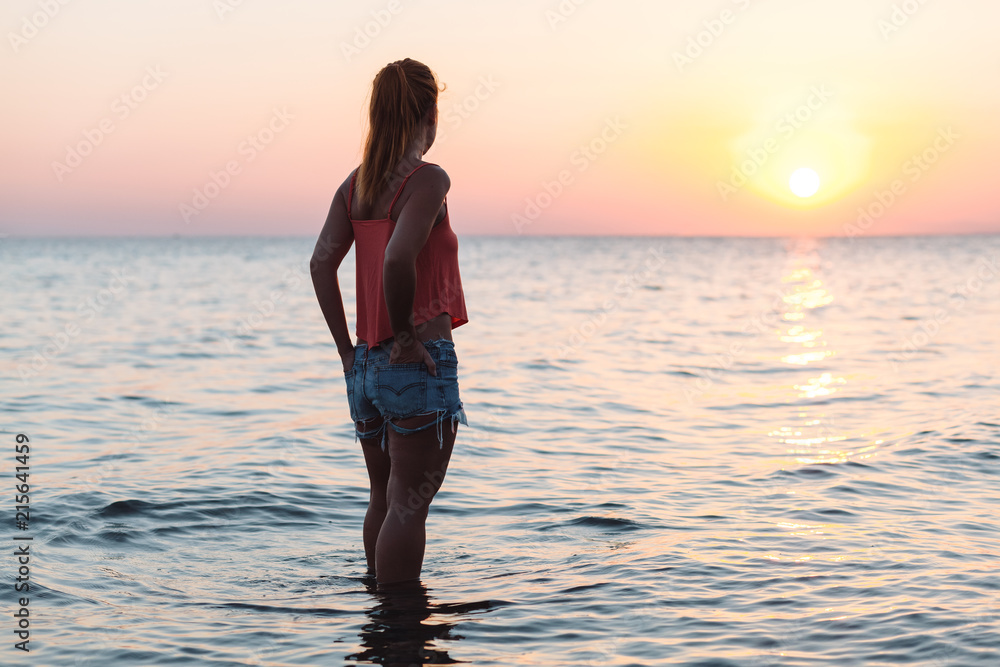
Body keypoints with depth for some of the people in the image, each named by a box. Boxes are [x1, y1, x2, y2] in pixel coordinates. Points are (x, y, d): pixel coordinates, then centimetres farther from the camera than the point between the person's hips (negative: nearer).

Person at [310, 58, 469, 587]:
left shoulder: (357, 182, 8)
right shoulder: (428, 180, -12)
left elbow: (321, 263, 3)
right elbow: (398, 258, -27)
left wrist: (347, 349, 6)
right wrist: (404, 335, -15)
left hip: (365, 365, 7)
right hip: (420, 365, -7)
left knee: (384, 499, 20)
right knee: (408, 505, -1)